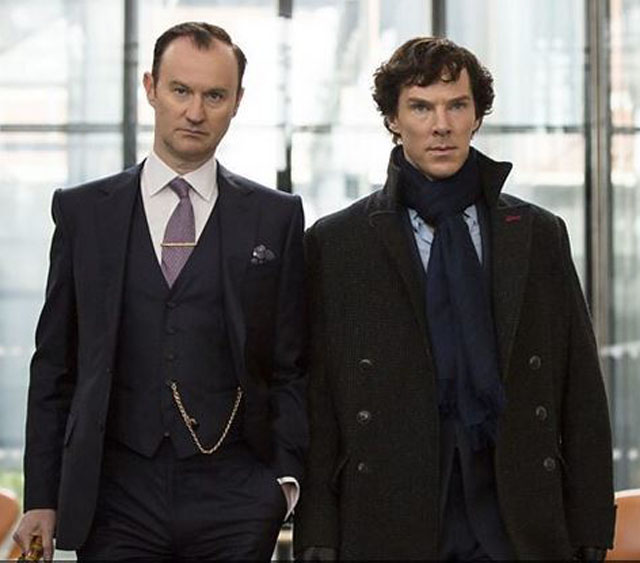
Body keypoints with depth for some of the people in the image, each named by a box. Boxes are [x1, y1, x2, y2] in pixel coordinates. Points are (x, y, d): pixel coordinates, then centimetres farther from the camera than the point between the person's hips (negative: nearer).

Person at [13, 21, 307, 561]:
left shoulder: (276, 217, 7)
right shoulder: (82, 211, 8)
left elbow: (291, 368, 7)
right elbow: (55, 368, 8)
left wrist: (285, 476, -5)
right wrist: (42, 498, 3)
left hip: (234, 500, 0)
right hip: (116, 497, 0)